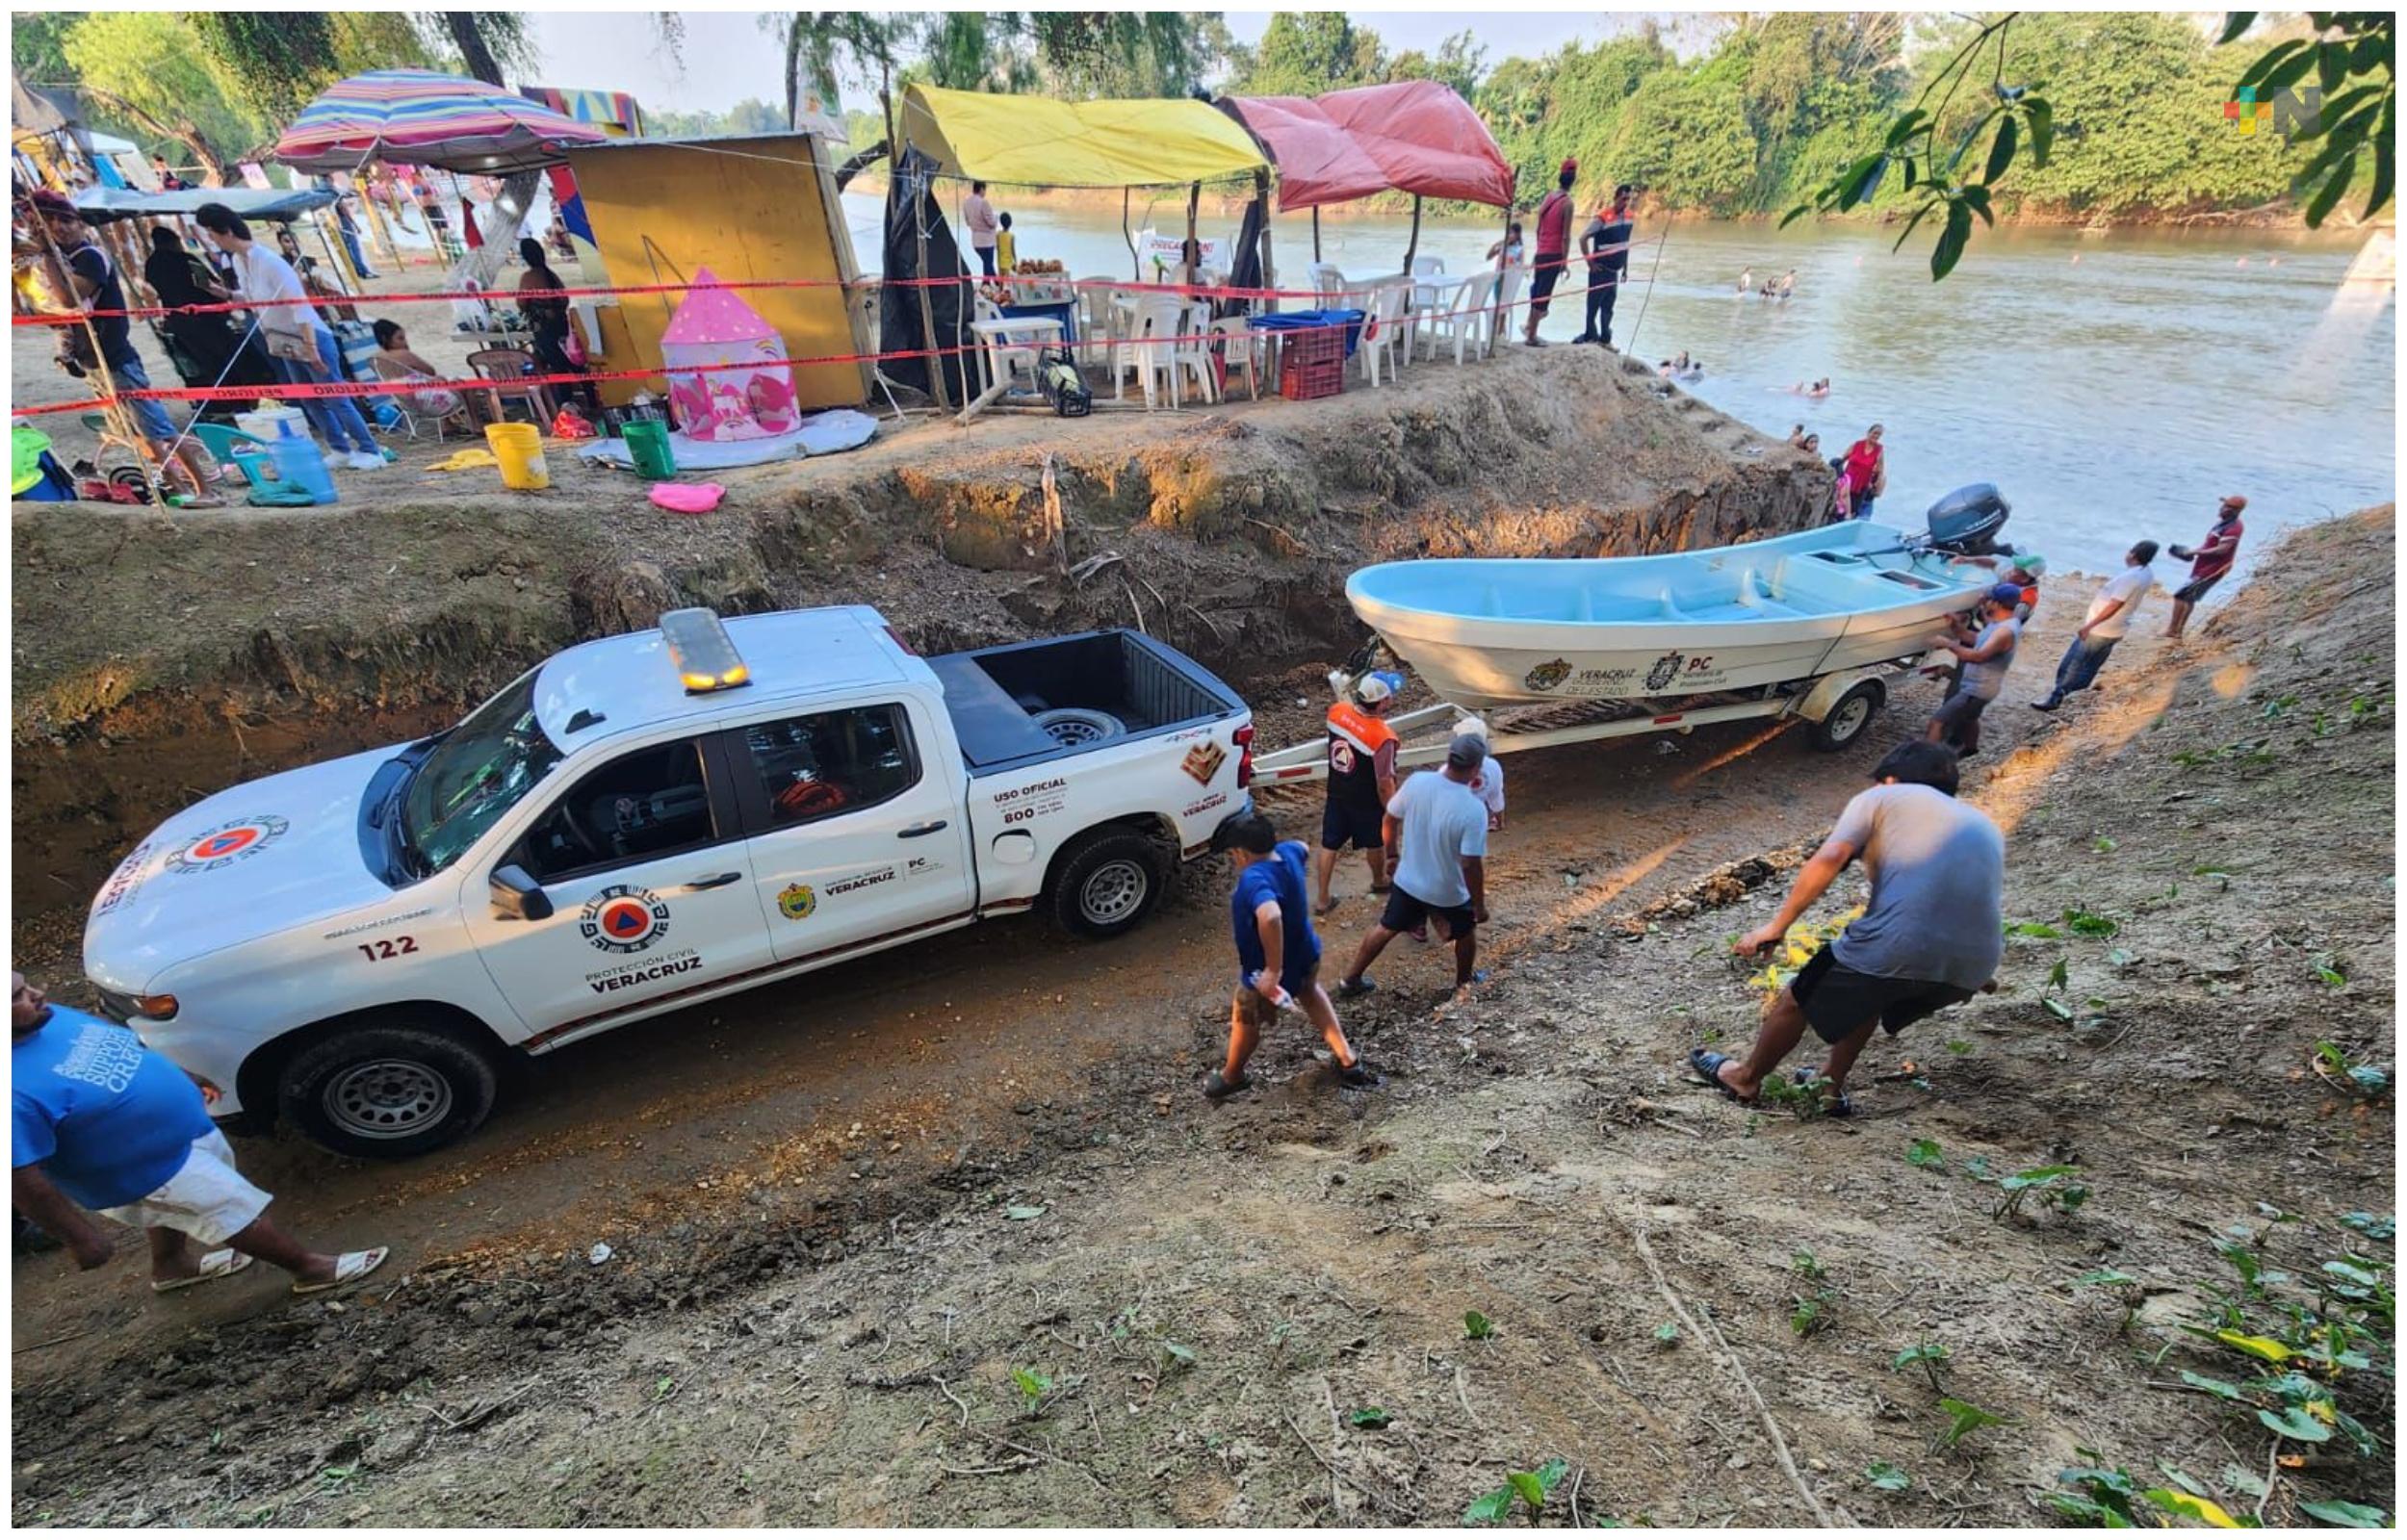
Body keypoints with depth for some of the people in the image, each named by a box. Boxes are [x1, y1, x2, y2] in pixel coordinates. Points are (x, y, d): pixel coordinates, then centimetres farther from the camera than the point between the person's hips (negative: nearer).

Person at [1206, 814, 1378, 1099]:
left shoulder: (1254, 880, -38)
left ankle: (1231, 1076, 50)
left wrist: (1273, 970, -48)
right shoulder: (1288, 852, -12)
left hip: (1264, 973, -7)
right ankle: (1346, 1058, 41)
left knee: (1246, 1022, 22)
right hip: (1305, 956, 7)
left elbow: (1270, 917, -57)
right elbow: (1302, 847, 15)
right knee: (1308, 991, 39)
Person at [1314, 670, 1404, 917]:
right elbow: (1385, 784, -25)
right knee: (1375, 843, 24)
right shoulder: (1383, 737, -33)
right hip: (1367, 803, -4)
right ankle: (1380, 881, 51)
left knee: (1329, 846, 16)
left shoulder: (1337, 711, -17)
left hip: (1336, 794, 4)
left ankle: (1321, 899, 26)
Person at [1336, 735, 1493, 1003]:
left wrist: (1392, 854, 16)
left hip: (1407, 881, 4)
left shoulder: (1416, 782, -16)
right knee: (1466, 933, 27)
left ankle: (1350, 980, 33)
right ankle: (1464, 984, 48)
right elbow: (1471, 865, -26)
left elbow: (1389, 820, -2)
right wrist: (1480, 905, -12)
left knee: (1386, 928, 24)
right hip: (1450, 893, -3)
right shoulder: (1474, 809, -29)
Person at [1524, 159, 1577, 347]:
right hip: (1554, 254, -6)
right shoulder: (1567, 203, -11)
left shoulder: (1548, 197, 8)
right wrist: (1565, 261, -10)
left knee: (1537, 291, 18)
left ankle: (1530, 325, 27)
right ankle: (1531, 336, -1)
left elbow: (1538, 228, 14)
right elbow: (1566, 236, -13)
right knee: (1543, 295, -3)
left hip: (1541, 252, 6)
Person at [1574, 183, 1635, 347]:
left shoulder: (1628, 216, 6)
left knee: (1608, 307, 12)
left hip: (1615, 271, 6)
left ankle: (1605, 339, 18)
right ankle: (1590, 336, 13)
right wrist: (1590, 262, -15)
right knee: (1594, 305, 2)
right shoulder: (1602, 217, -15)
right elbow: (1583, 238, -16)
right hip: (1601, 270, -6)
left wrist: (1625, 266, 16)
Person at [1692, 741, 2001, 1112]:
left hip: (1900, 945, -6)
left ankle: (1745, 1078, 39)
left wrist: (1776, 926, -5)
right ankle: (1831, 1086, 42)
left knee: (1798, 1001, 19)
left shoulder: (1881, 798, 13)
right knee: (1868, 992, 35)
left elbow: (1829, 858, -6)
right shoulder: (1984, 826, 29)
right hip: (1973, 967, 6)